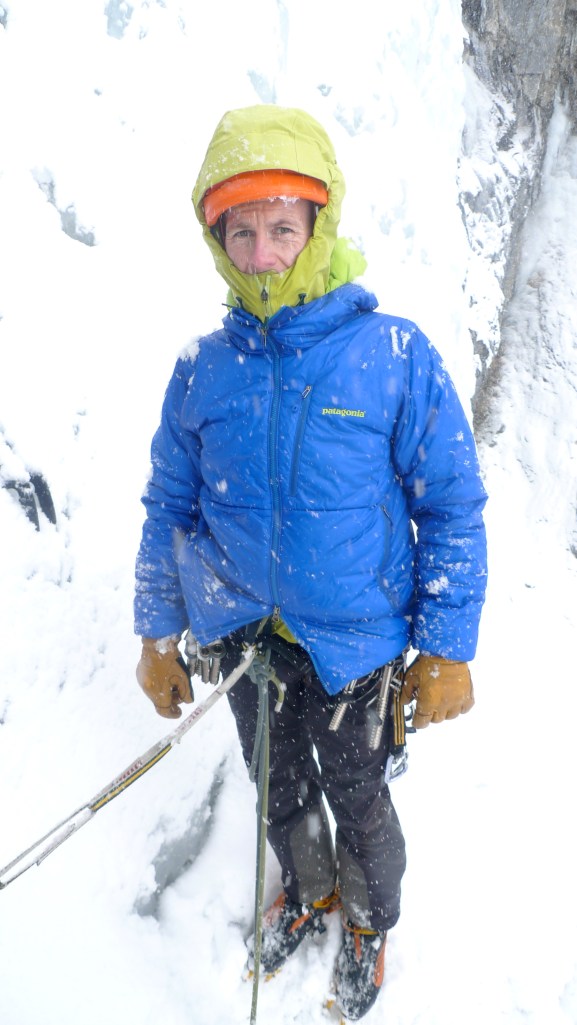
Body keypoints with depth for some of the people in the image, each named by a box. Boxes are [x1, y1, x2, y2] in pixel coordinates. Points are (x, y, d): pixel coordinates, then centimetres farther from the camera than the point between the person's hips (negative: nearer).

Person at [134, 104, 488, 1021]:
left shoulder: (396, 358, -16)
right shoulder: (203, 370, -7)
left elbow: (452, 509, -11)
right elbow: (169, 511, 3)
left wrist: (447, 651, -10)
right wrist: (159, 637, 8)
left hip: (353, 640, -3)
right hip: (243, 634, 3)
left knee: (356, 796, 19)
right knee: (280, 788, 25)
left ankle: (369, 922, 51)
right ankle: (307, 892, 56)